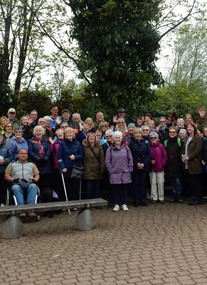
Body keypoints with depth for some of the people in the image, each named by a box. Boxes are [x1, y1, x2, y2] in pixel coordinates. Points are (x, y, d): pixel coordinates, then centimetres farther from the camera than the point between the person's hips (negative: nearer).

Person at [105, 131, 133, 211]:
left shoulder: (126, 148, 5)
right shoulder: (110, 149, 1)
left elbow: (130, 160, 8)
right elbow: (107, 161, 2)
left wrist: (130, 169, 2)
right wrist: (110, 170, -4)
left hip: (125, 173, 1)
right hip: (114, 174, -1)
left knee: (124, 189, 7)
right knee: (115, 189, 3)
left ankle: (124, 204, 18)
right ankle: (117, 204, 14)